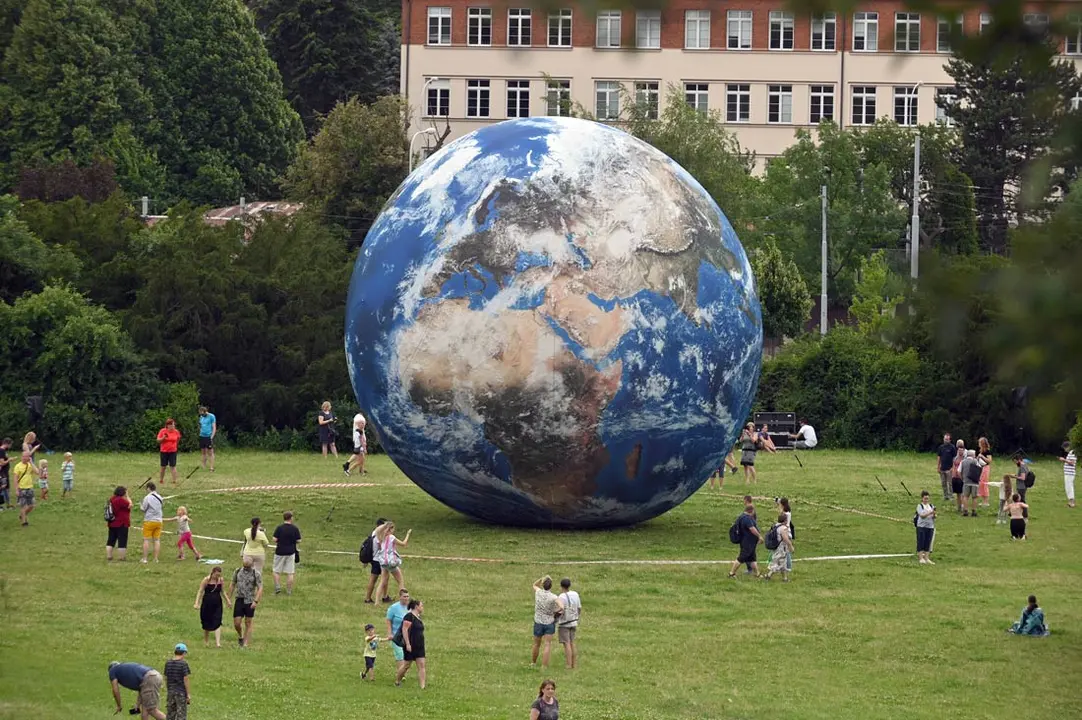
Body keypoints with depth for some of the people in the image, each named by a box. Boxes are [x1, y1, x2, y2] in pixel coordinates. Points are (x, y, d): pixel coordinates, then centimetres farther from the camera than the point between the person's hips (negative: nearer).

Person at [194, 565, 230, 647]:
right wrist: (197, 603, -16)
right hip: (207, 604, -2)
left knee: (217, 623, -9)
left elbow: (223, 592, 17)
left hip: (217, 604, 2)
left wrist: (228, 600, 9)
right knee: (206, 623, 8)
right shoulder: (206, 580, -9)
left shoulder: (220, 580, 3)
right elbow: (200, 592, -8)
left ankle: (218, 642, -14)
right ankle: (206, 641, 27)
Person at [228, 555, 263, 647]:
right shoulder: (237, 571, 5)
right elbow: (232, 585, 14)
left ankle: (246, 644, 6)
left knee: (248, 624, 2)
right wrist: (228, 598, 12)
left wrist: (256, 601, -21)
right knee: (236, 623, -2)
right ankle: (240, 636, 26)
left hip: (250, 602, -3)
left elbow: (260, 588, -10)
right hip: (239, 600, 3)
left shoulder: (256, 574, -6)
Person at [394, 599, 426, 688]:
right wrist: (407, 644, -23)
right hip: (410, 646, -8)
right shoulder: (409, 616, -13)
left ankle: (422, 686, -6)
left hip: (419, 646, 8)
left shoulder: (418, 617, 14)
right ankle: (397, 682, 22)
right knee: (407, 665, 2)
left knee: (421, 665, -2)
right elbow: (404, 630, -19)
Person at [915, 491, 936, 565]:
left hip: (930, 526, 4)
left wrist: (934, 514, -12)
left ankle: (926, 558, 10)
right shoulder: (920, 506, -3)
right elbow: (922, 515, -15)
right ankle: (921, 558, 0)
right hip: (921, 526, -4)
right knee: (921, 543, -3)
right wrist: (930, 513, -25)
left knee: (928, 544, 6)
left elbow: (934, 517, 10)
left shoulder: (931, 506, 11)